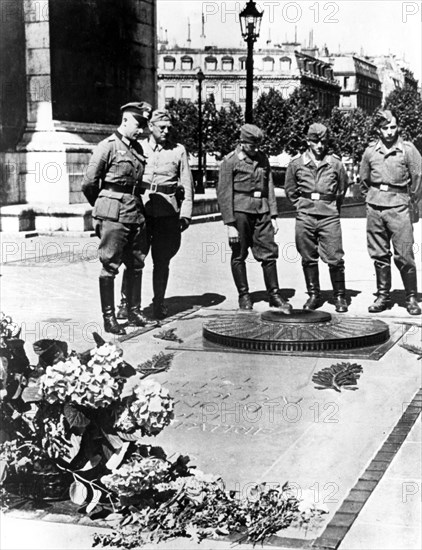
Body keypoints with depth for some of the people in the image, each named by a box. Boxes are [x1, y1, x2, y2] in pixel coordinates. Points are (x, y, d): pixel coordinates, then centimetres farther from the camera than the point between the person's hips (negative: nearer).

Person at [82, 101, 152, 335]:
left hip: (136, 214, 7)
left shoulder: (137, 148, 14)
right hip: (114, 216, -7)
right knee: (110, 266, -2)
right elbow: (88, 184, -3)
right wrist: (103, 208, 9)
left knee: (136, 265, 12)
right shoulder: (107, 147, -7)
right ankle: (108, 318, 3)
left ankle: (134, 311, 22)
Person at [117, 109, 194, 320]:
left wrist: (185, 213, 0)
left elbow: (187, 184, 8)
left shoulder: (178, 150, 8)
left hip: (168, 213, 1)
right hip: (140, 209, -1)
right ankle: (126, 302, 4)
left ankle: (159, 303, 17)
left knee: (162, 260, 6)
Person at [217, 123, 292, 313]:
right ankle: (243, 295, 14)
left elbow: (269, 188, 16)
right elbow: (223, 193, -7)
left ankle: (274, 294, 8)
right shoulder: (230, 161, -5)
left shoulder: (262, 159, 12)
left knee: (269, 253, 1)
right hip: (240, 210, -4)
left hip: (261, 211, 4)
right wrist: (230, 224, -11)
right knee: (239, 255, 3)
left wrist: (273, 216, 9)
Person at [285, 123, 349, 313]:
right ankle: (313, 295, 19)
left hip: (329, 217, -1)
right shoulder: (296, 163, 3)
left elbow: (342, 189, 15)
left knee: (335, 259, -3)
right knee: (308, 259, 7)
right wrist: (300, 205, 11)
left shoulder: (335, 163, 1)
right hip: (305, 217, 1)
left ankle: (340, 296, 8)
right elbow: (290, 190, 16)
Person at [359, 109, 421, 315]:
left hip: (398, 207, -3)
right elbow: (363, 180, 19)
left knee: (404, 255, -5)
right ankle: (383, 296, 17)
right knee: (379, 255, 8)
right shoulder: (370, 151, 6)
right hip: (374, 207, 3)